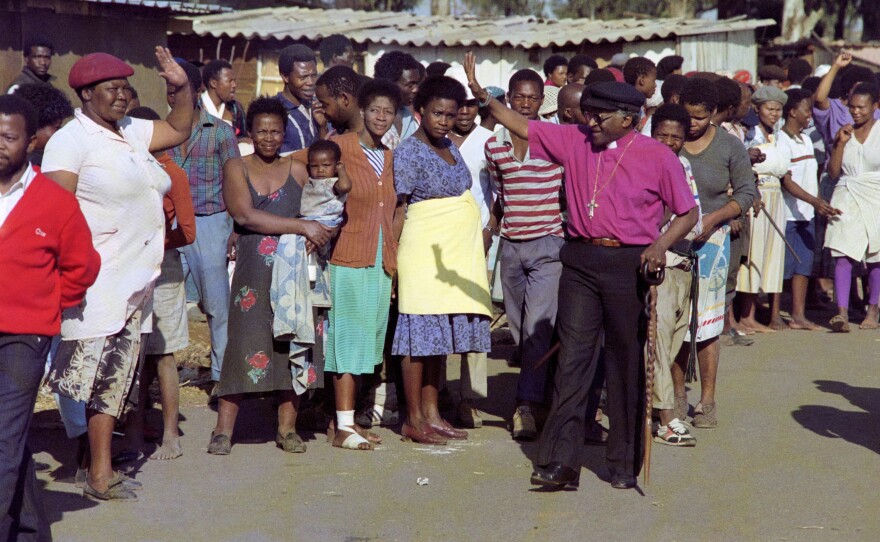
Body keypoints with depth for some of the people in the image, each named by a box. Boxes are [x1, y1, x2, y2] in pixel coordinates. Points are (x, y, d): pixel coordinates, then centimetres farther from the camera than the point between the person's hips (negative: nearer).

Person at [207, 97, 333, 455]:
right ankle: (223, 431, -3)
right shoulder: (236, 168, 6)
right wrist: (302, 227, -14)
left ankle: (287, 429, 9)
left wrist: (318, 234, -9)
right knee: (245, 344, -7)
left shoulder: (298, 170, 14)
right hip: (252, 273, -2)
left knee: (291, 347, 0)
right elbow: (245, 214, -9)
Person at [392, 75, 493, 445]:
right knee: (420, 334, -4)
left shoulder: (449, 147, 14)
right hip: (424, 250, -8)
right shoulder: (409, 152, -8)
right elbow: (398, 209, -11)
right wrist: (391, 254, -16)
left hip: (455, 254, 8)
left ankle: (431, 412, 15)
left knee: (441, 334, 9)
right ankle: (413, 419, 1)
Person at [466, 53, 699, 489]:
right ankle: (560, 461, -4)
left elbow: (688, 212, 3)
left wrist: (661, 245, -14)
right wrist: (483, 97, -4)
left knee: (626, 364, 5)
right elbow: (523, 127, 9)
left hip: (629, 265, -3)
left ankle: (625, 464, 16)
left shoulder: (657, 157, -2)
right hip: (580, 261, 3)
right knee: (571, 359, -3)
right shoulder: (575, 142, 7)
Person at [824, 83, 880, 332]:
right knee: (843, 255, -12)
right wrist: (840, 143, -3)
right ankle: (842, 312, -19)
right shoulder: (844, 132, 10)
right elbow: (833, 172, 7)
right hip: (846, 199, 2)